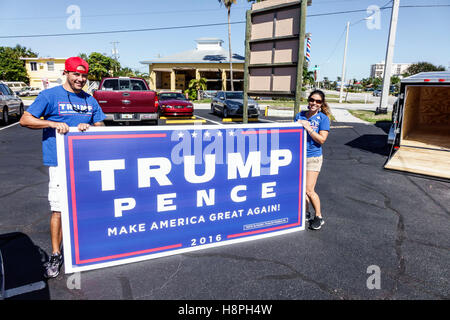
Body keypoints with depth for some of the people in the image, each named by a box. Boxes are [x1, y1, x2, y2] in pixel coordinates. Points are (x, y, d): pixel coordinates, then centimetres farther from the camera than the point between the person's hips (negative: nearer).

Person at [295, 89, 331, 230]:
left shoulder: (323, 118, -6)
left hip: (313, 157, -4)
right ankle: (306, 213, 30)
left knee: (309, 190, -6)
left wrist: (307, 128, -18)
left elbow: (322, 139, -13)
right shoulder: (300, 115, 7)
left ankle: (319, 217, 13)